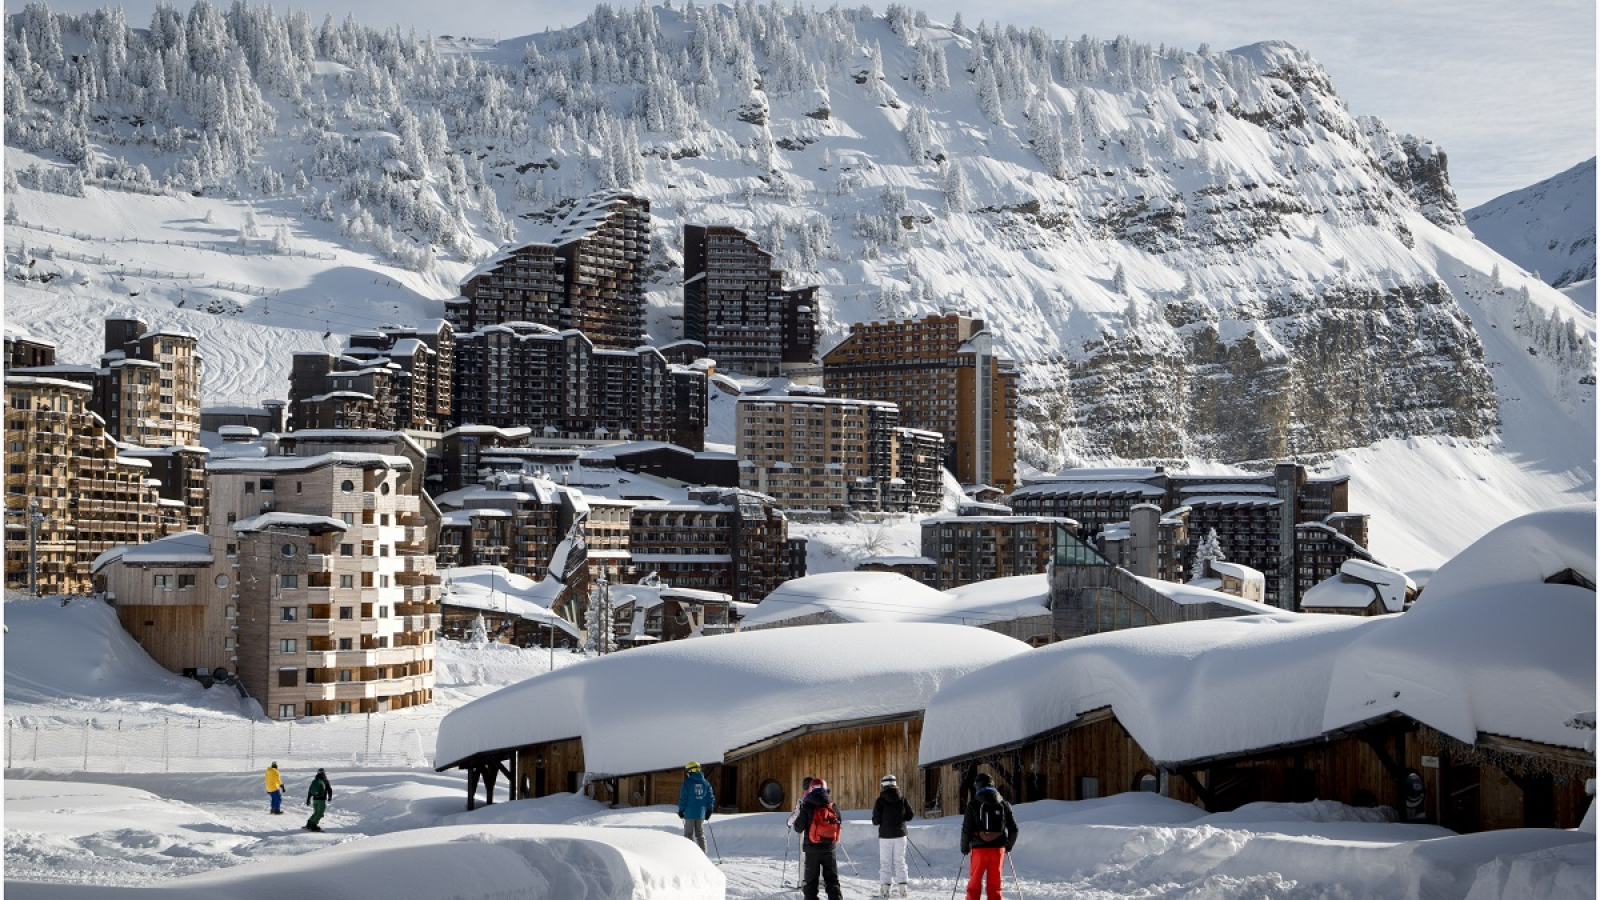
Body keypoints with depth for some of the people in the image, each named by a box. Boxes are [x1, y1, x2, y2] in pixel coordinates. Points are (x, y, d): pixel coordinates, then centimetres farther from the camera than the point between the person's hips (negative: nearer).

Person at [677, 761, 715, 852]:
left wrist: (681, 810, 2)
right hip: (701, 813, 4)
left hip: (689, 813, -4)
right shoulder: (706, 783, 6)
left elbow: (683, 798, -9)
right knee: (700, 834, 11)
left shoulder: (687, 782, -7)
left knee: (688, 834, 4)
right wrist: (709, 811, 14)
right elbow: (711, 798, 6)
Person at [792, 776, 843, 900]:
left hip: (812, 849, -2)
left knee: (811, 881, 7)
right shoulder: (834, 807, -1)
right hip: (829, 848, 2)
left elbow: (799, 828, -10)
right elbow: (840, 825, 9)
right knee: (832, 879, 10)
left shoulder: (807, 807, -12)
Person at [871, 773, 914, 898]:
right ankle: (903, 886, 5)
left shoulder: (881, 800, -11)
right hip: (900, 834, 2)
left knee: (885, 862, 6)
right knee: (900, 861, 11)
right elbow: (909, 816, 0)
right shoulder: (902, 798, -3)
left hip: (885, 835, -2)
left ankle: (885, 887, 2)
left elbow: (876, 820, -11)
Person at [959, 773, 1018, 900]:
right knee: (994, 882, 8)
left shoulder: (974, 805, -4)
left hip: (979, 848, -2)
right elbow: (1013, 829, 8)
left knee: (975, 882, 6)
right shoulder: (1003, 804, 5)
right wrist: (1008, 846, 22)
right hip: (998, 848, 2)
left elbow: (966, 829, -5)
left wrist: (964, 847, 9)